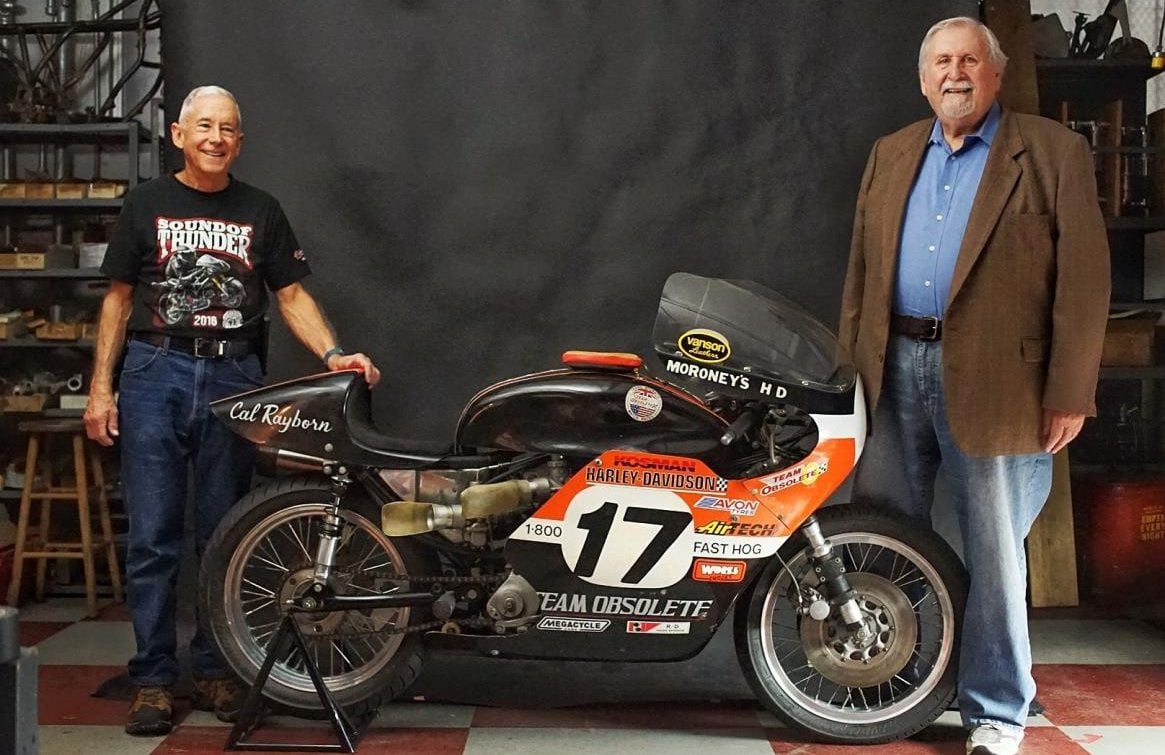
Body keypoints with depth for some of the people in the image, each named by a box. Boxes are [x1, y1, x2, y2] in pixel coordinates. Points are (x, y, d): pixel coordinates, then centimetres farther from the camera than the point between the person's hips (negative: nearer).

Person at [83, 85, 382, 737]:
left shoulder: (261, 211, 12)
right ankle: (155, 678, 6)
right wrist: (100, 386, 2)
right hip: (155, 373, -1)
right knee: (154, 537, -2)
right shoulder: (147, 204, 9)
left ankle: (217, 670, 16)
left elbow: (292, 294, 8)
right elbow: (119, 297, 9)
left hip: (234, 378, 1)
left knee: (224, 536, 6)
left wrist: (333, 354, -9)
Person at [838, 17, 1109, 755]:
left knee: (994, 552, 3)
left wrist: (1070, 391, -11)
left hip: (993, 379, -4)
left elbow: (1084, 278, -6)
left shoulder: (1054, 152, -1)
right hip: (893, 369, 5)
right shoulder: (890, 155, 14)